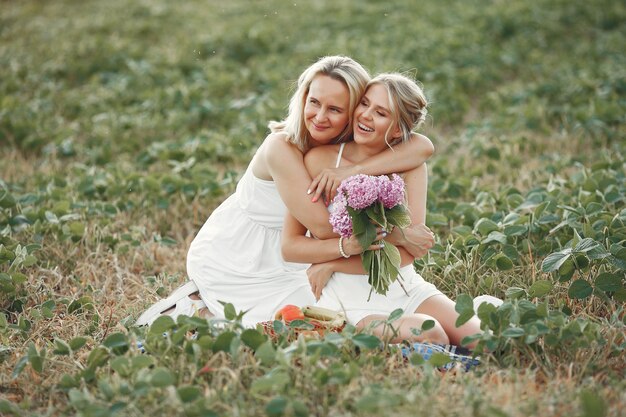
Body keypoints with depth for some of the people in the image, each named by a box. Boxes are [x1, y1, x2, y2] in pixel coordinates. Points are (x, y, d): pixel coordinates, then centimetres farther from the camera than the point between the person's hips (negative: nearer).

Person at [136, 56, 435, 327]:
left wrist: (355, 171, -37)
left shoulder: (352, 146, -10)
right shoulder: (282, 147, -29)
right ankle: (195, 311, 7)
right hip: (228, 259, -7)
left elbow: (423, 147, -25)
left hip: (279, 266, 7)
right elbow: (322, 226, -30)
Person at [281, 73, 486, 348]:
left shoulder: (411, 166, 0)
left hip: (405, 287, 4)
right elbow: (289, 246, -8)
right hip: (350, 296, -3)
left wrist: (331, 264, -14)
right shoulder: (321, 160, -8)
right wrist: (347, 246, -25)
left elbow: (408, 251, -9)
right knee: (428, 335, -30)